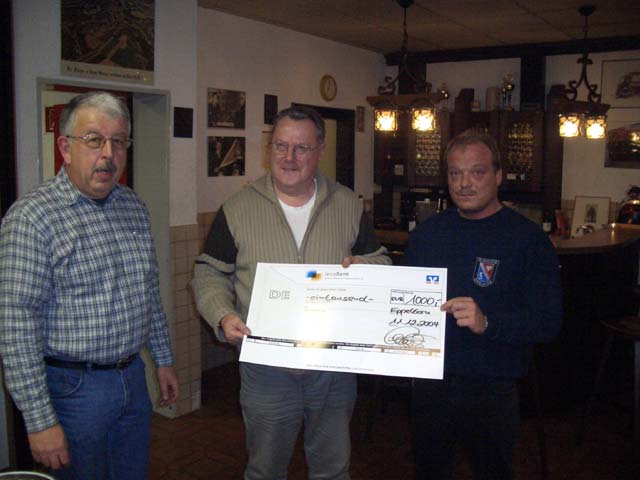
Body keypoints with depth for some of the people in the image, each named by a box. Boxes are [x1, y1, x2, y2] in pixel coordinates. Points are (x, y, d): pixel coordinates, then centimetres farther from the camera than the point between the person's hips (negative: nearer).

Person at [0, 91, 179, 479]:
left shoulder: (135, 207, 5)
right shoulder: (32, 217, -16)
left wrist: (164, 359, 16)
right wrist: (40, 421, -18)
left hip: (133, 377, 6)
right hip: (74, 387, -6)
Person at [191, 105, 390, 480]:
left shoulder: (349, 206, 2)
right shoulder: (238, 209, -3)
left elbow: (383, 262, 10)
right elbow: (210, 273, 2)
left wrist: (364, 265, -13)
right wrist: (223, 316, -16)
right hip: (265, 369, -1)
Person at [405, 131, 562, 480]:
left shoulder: (528, 238, -10)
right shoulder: (426, 233, 4)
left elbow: (548, 321, -17)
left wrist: (487, 323, -31)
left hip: (491, 390, -3)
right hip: (429, 383, 4)